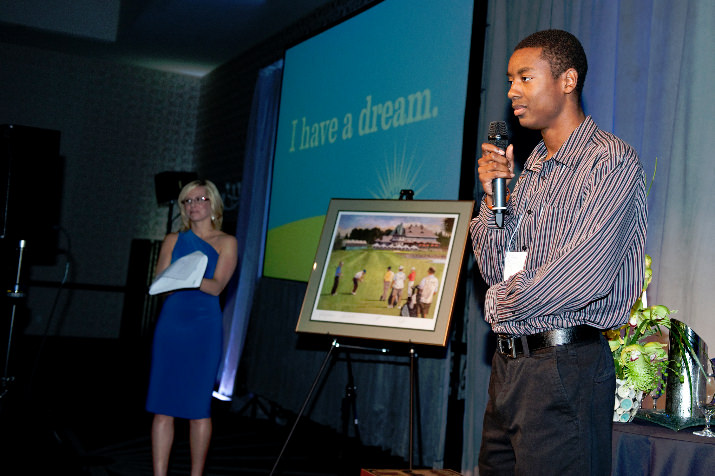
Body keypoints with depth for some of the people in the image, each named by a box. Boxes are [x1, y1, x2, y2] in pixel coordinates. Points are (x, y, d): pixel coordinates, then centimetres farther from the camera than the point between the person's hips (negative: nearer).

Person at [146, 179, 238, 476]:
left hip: (204, 326, -3)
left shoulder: (226, 243, 5)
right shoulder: (173, 240, 14)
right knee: (163, 406, 0)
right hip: (171, 322, 3)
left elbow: (216, 286, -7)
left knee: (198, 406, 0)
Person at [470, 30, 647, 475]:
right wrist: (494, 195, 0)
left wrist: (503, 304, -6)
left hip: (566, 368, -7)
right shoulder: (530, 167, 15)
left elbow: (588, 272, -21)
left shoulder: (611, 160, -8)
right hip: (509, 363, 7)